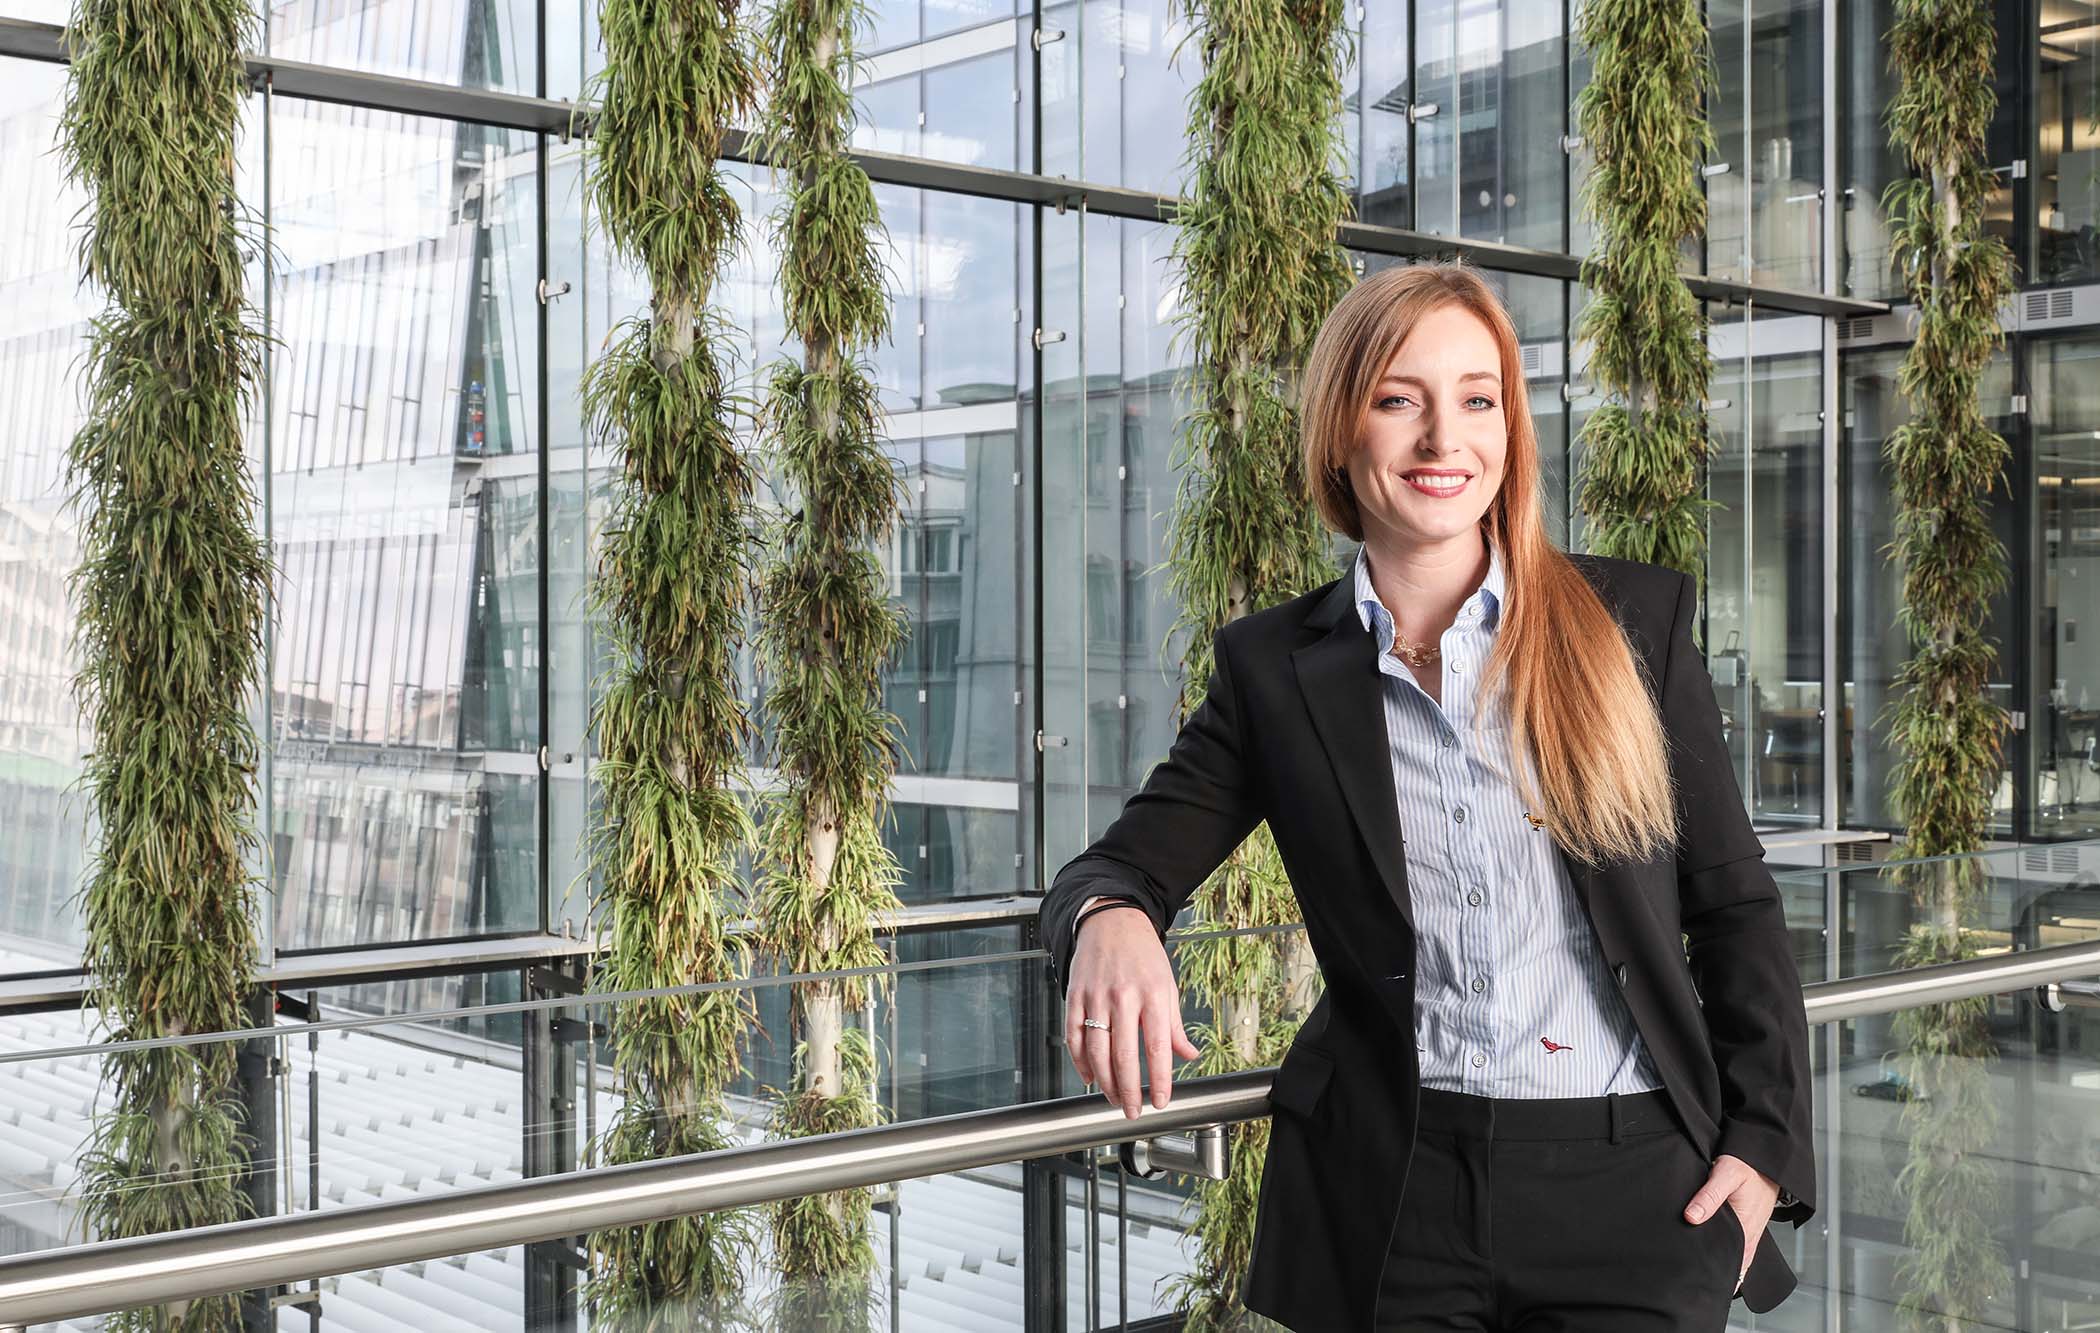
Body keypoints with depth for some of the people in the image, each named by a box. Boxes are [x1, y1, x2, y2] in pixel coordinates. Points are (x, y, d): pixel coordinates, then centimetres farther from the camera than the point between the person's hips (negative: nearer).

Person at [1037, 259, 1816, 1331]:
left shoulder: (1633, 620, 1)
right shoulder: (1276, 667, 2)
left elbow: (1734, 905, 5)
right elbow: (1123, 862, 0)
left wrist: (1764, 1145, -2)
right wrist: (1109, 919, -24)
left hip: (1637, 1186, 0)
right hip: (1392, 1196, 1)